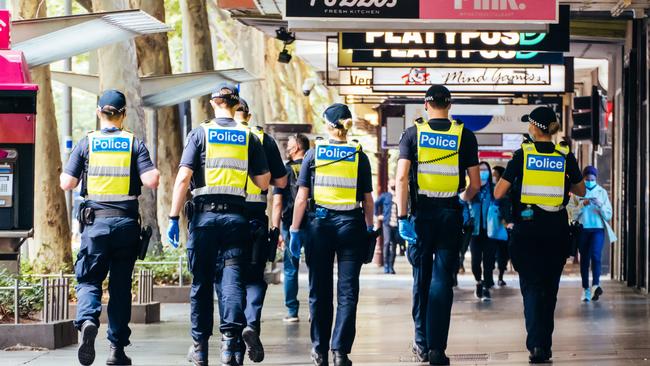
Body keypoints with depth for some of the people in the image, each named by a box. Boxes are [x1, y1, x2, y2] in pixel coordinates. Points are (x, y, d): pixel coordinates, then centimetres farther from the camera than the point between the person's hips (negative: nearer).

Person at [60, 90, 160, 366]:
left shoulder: (86, 143, 1)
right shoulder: (134, 143, 2)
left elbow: (66, 183, 0)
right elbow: (151, 181, -9)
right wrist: (155, 173, 13)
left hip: (95, 221, -1)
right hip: (127, 221, 1)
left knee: (89, 279, 4)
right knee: (121, 285, 9)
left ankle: (88, 321, -26)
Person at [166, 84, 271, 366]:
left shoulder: (200, 134, 1)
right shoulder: (249, 137, 6)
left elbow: (183, 178, -7)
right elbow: (263, 182, 6)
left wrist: (174, 218, -5)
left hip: (204, 215, 0)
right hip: (236, 216, 1)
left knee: (201, 282, 8)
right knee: (233, 279, -1)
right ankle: (230, 342, -15)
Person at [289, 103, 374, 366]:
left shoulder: (313, 154, 1)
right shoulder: (359, 156, 2)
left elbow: (302, 197, 0)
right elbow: (367, 199, 3)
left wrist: (294, 231, 4)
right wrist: (370, 230, 13)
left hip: (320, 223, 1)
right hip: (351, 225, -1)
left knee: (320, 291, 10)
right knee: (347, 291, 1)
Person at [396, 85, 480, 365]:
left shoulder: (413, 134, 0)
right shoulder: (465, 135, 1)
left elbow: (401, 178, -10)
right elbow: (475, 184, 2)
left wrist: (402, 217, -9)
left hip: (421, 212, 0)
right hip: (450, 214, 0)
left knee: (421, 278, 13)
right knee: (442, 281, 1)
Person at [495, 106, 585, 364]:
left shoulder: (522, 155, -6)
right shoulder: (566, 156, -1)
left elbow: (498, 193, -5)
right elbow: (581, 191, 13)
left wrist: (515, 186, 14)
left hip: (527, 229, -2)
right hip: (557, 229, 2)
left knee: (531, 286, 0)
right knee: (550, 288, 14)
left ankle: (536, 344, -17)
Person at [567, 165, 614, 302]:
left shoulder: (602, 192, 8)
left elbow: (608, 215, 7)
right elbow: (571, 212, 1)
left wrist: (600, 206, -11)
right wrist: (582, 205, -14)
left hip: (598, 229, -1)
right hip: (582, 229, 1)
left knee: (596, 255, -21)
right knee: (584, 259, 4)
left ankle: (596, 285, -32)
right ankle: (585, 289, 9)